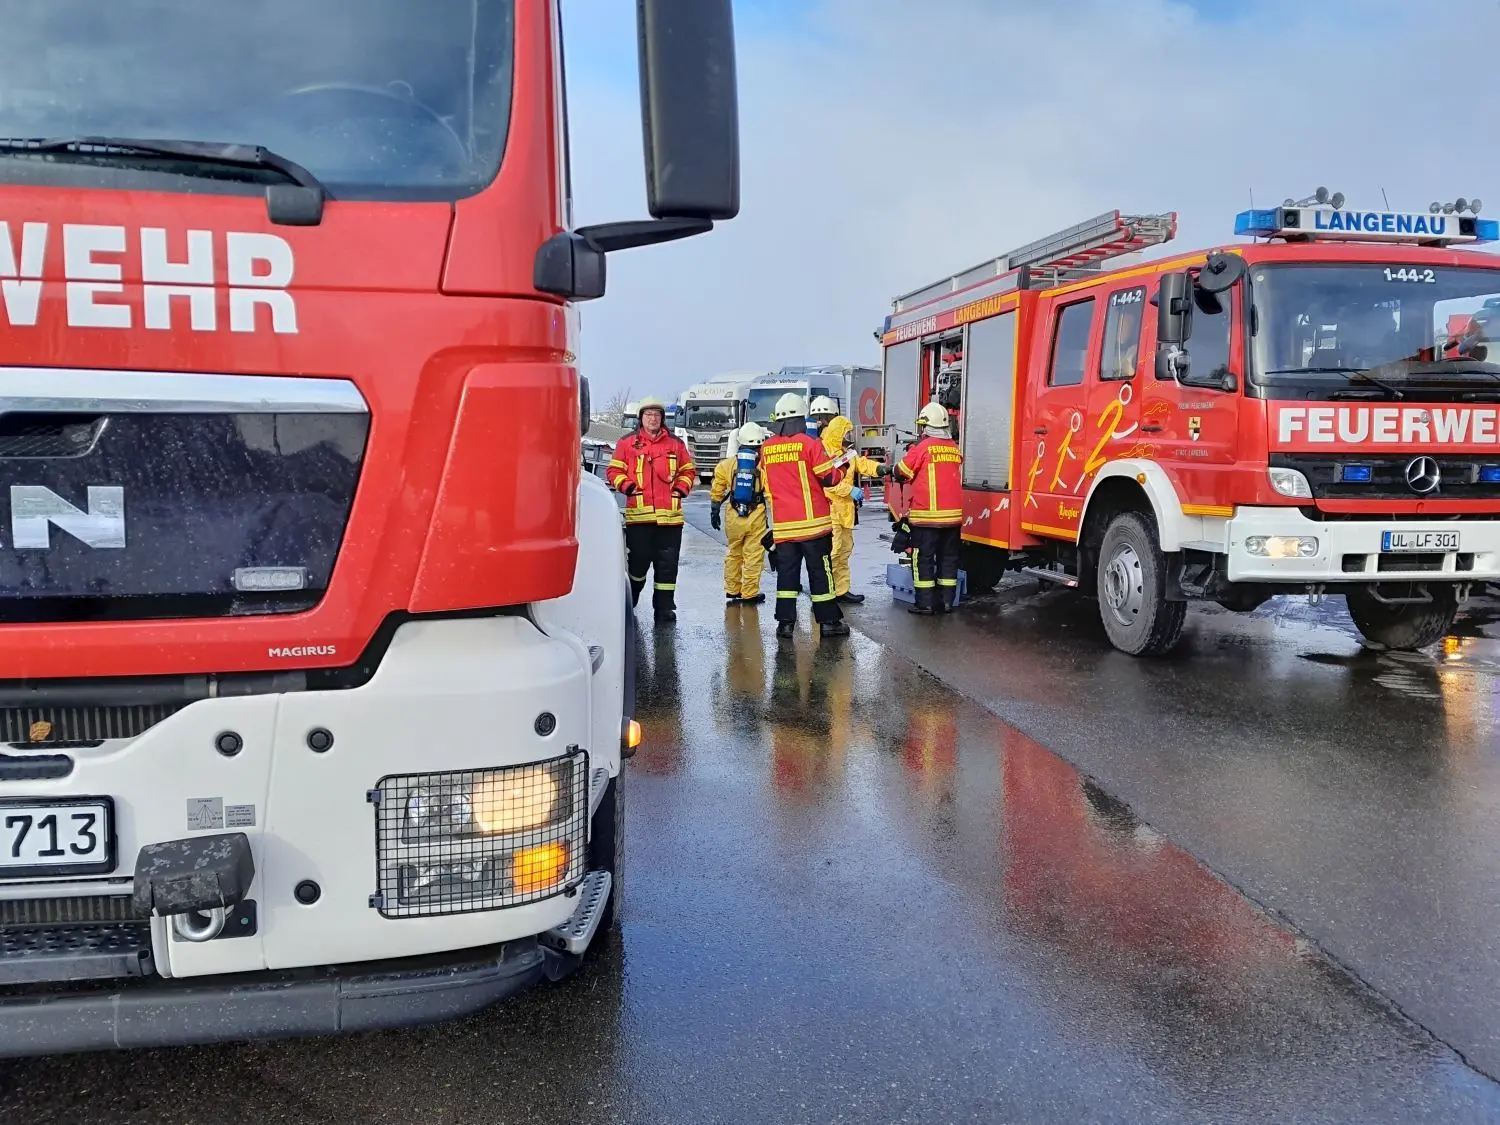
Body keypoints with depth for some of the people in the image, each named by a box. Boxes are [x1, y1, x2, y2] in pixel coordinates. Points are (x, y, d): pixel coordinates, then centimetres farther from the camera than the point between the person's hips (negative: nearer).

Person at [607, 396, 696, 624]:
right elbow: (615, 471, 8)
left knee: (667, 563, 3)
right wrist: (626, 486, -8)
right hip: (638, 514, -2)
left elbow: (688, 470, 19)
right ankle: (629, 602, 25)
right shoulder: (627, 443, 7)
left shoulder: (675, 445, 12)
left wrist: (681, 488, 3)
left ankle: (664, 606, 10)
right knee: (638, 561, 2)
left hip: (669, 516, 2)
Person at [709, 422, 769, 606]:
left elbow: (717, 491, 7)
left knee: (733, 554, 16)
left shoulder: (728, 464, 2)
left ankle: (732, 591, 24)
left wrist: (714, 512, 16)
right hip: (756, 515, -3)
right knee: (753, 556, 4)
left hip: (734, 515, 3)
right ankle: (749, 594, 7)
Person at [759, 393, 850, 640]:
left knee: (787, 571, 8)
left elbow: (765, 485, 15)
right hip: (813, 522, -4)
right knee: (820, 572, 3)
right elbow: (830, 477, -8)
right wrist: (841, 466, 12)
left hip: (782, 525, 4)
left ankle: (785, 621, 6)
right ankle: (828, 621, 8)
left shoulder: (766, 448, 5)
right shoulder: (809, 443, -10)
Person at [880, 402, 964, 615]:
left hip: (927, 515, -6)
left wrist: (888, 470, 22)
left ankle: (925, 603, 1)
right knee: (948, 558, 11)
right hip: (953, 514, 6)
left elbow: (902, 471, -1)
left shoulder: (922, 447, -9)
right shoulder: (955, 448, 9)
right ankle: (946, 601, 14)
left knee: (923, 559, 1)